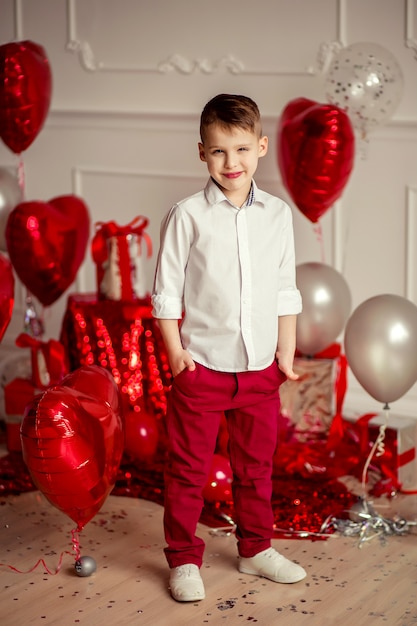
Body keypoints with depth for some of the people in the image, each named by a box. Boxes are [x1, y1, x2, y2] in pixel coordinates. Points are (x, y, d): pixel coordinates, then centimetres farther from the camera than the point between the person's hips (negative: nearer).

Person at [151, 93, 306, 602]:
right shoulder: (187, 216, -7)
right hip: (202, 368, -3)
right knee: (188, 469, 6)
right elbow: (166, 291, -4)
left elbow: (286, 292, 10)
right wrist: (174, 350, -9)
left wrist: (286, 355, 8)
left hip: (261, 370, 4)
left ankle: (255, 549, 34)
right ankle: (184, 560, 20)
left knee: (256, 467, 17)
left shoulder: (277, 215, 3)